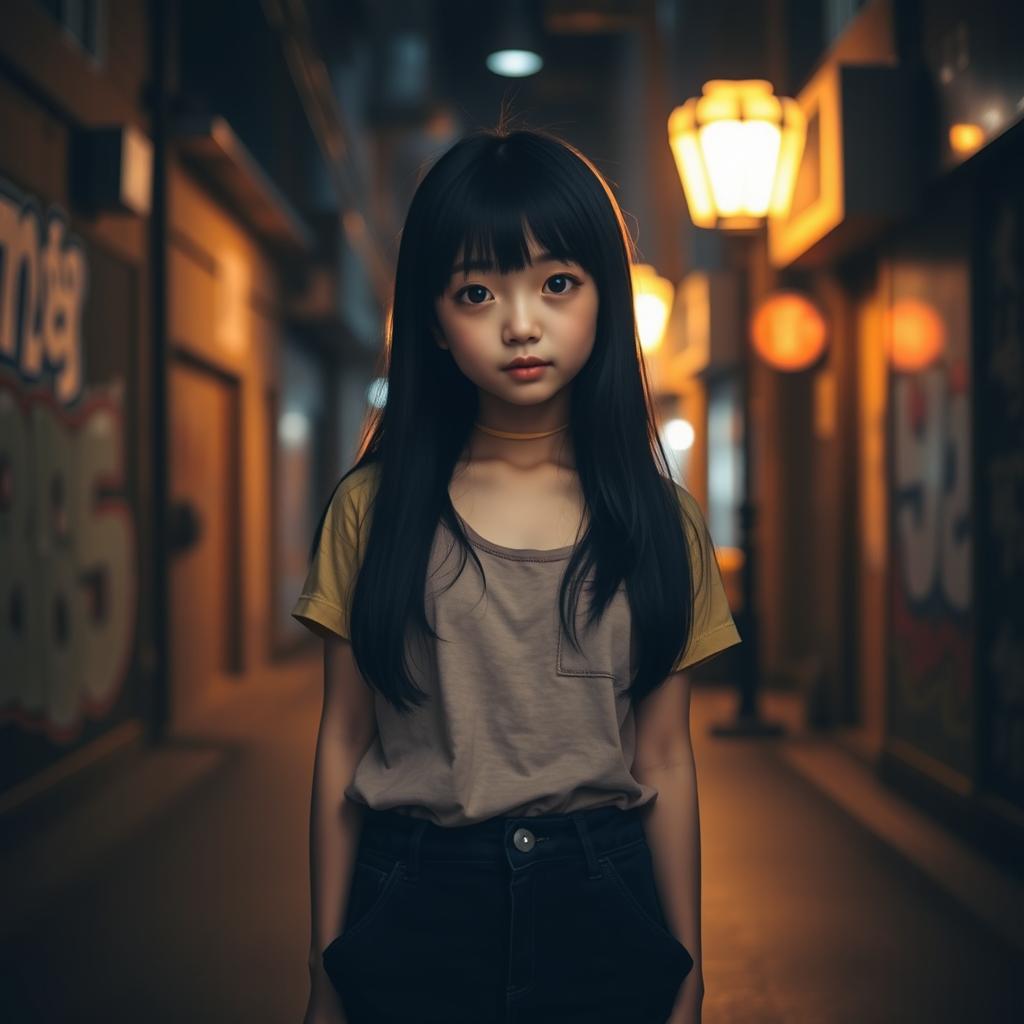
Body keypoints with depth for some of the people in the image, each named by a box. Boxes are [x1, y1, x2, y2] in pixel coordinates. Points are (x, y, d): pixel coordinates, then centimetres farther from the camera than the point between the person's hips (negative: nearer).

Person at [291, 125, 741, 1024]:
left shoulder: (659, 522, 0)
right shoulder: (376, 508, -3)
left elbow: (665, 761, 2)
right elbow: (343, 745, -1)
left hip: (600, 914, 1)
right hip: (412, 910, 0)